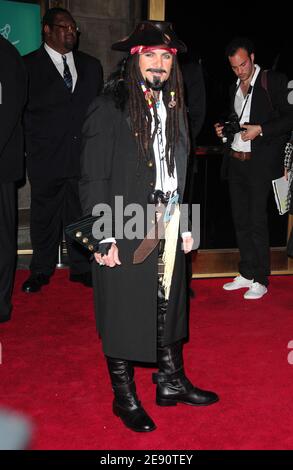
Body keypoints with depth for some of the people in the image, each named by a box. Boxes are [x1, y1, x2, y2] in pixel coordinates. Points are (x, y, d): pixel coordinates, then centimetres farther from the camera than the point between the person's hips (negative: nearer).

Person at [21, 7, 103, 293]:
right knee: (45, 216, 6)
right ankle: (41, 270, 21)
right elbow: (21, 110, 1)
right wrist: (30, 146, -5)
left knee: (82, 214, 7)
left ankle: (81, 268, 21)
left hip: (85, 155, 3)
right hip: (46, 157, -2)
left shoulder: (91, 65, 14)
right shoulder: (29, 65, 3)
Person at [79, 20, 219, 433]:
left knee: (169, 307, 16)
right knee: (124, 314, 6)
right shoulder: (109, 108, -9)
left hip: (169, 229, 7)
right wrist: (105, 239, -16)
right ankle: (125, 398, 25)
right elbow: (93, 179, -12)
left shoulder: (174, 108, 11)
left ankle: (171, 383, 35)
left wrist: (186, 223, 13)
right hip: (126, 233, -6)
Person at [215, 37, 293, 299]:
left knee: (257, 221, -4)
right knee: (241, 220, 10)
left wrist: (260, 129, -16)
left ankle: (261, 280, 7)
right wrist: (224, 130, 8)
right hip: (235, 162, 7)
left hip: (260, 162, -7)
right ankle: (246, 274, 21)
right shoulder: (234, 88, 17)